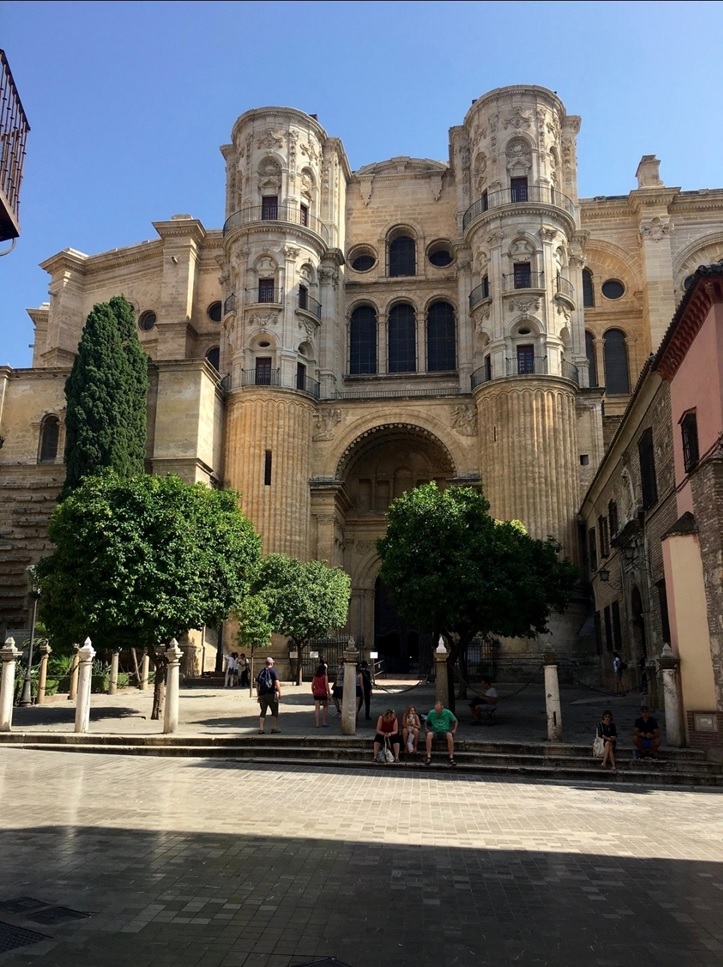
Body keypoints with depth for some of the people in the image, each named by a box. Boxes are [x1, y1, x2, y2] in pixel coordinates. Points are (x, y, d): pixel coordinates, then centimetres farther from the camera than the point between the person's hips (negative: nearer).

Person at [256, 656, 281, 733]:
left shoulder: (261, 671, 12)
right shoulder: (273, 671, -5)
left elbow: (257, 683, 13)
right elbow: (277, 682, -16)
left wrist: (258, 694, 19)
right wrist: (279, 692, -13)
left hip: (262, 694, 5)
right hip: (271, 694, -5)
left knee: (263, 711, 10)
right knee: (274, 711, 7)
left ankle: (261, 729, 6)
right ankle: (274, 728, 6)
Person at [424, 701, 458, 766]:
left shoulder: (448, 713, -1)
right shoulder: (431, 713, 1)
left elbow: (455, 721, 13)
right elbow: (426, 722, 16)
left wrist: (454, 729, 0)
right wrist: (426, 729, 0)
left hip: (445, 731, -1)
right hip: (435, 731, 1)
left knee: (450, 735, -37)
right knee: (429, 734, -35)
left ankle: (451, 758, -32)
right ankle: (428, 757, -32)